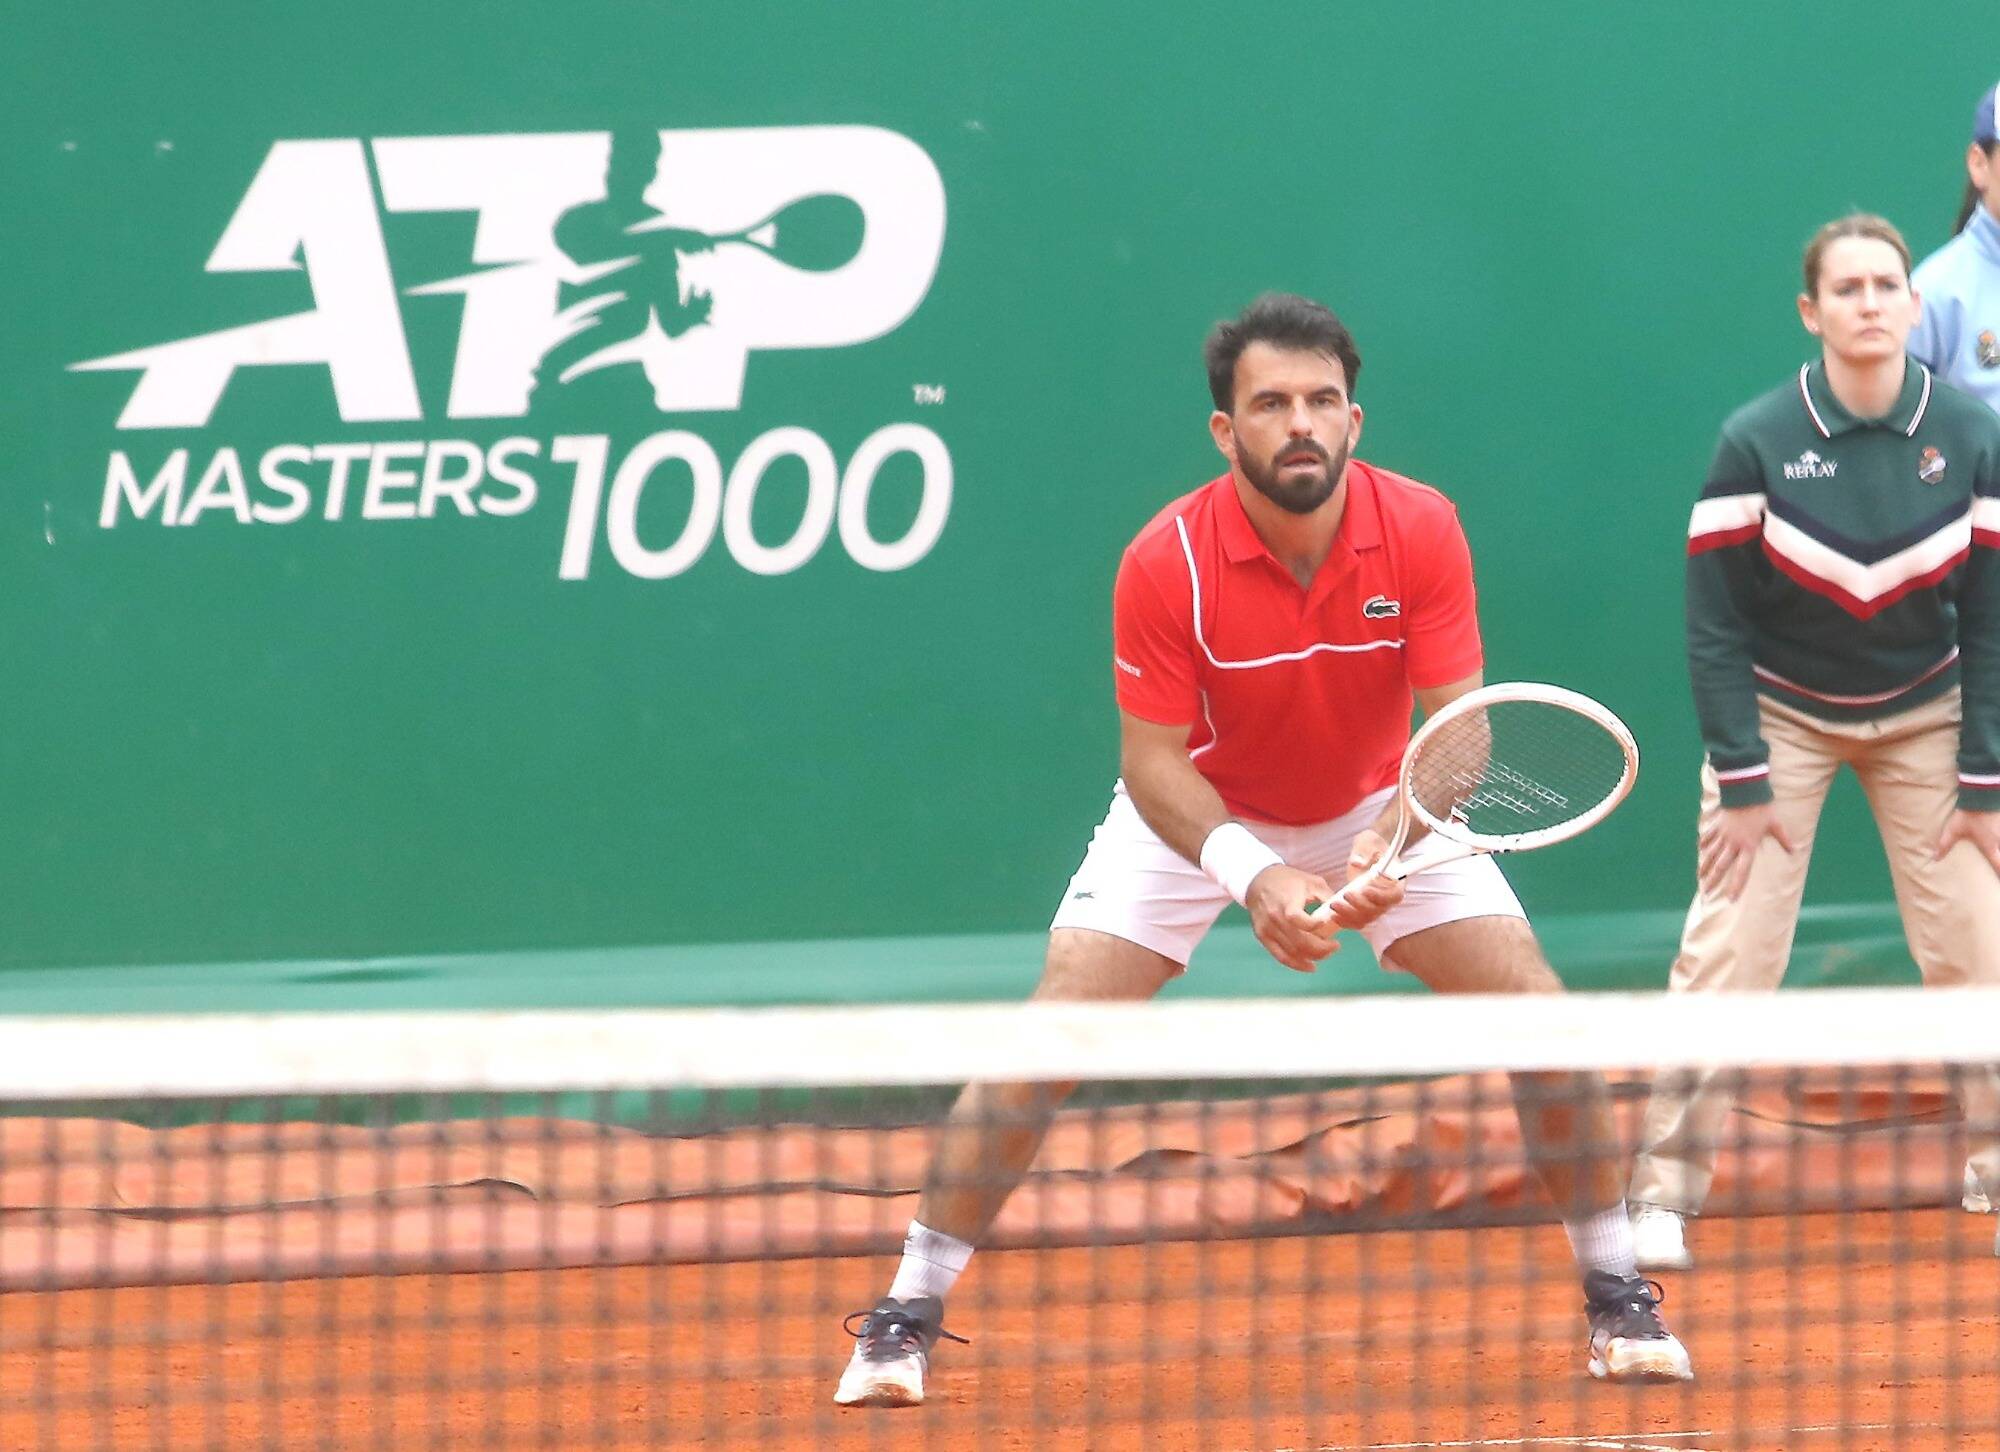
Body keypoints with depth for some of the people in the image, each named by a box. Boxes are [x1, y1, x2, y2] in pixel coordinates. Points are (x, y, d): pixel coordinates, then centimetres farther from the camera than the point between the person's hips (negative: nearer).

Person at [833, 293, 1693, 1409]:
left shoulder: (1422, 532, -23)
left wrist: (1394, 846, -44)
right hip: (1199, 817, -1)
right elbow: (1154, 764, -23)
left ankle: (1618, 1293, 5)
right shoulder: (1167, 563, -27)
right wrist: (1252, 873, -40)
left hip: (1382, 809, 1)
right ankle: (910, 1313, -4)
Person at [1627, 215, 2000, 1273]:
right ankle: (1662, 1199, -5)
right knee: (1728, 953, -9)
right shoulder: (1755, 443, -16)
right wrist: (1742, 781, -14)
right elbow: (1715, 624, -11)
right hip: (1780, 713, -2)